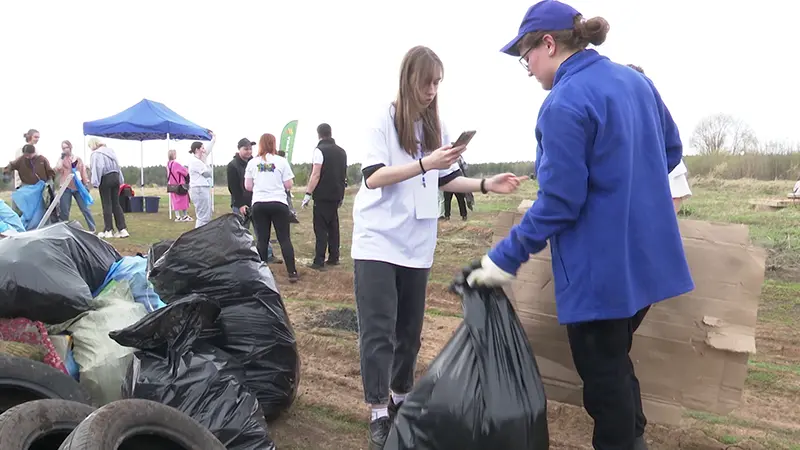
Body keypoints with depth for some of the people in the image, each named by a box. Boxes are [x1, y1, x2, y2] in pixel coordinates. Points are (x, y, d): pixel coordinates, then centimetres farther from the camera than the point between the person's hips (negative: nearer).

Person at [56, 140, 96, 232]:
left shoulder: (78, 159, 12)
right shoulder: (61, 159, 7)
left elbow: (83, 172, 12)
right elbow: (57, 170, -10)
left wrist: (86, 184, 5)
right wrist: (61, 158, -11)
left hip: (78, 187, 1)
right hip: (66, 187, -1)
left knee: (85, 208, 1)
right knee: (64, 210, 0)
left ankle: (92, 228, 5)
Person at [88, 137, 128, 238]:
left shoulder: (96, 154, -9)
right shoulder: (111, 151, 14)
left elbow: (98, 168, -17)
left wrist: (95, 182, -15)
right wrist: (120, 179, 19)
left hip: (105, 179, -7)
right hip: (115, 177, 7)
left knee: (107, 205, 0)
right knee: (116, 204, 7)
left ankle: (108, 230, 4)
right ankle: (122, 229, 1)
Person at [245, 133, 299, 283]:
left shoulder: (252, 163, 3)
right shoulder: (281, 161, -2)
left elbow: (248, 186, 7)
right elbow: (288, 185, -2)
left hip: (259, 205, 2)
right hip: (279, 204, -2)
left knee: (262, 240, 7)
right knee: (285, 239, 2)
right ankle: (292, 273, 1)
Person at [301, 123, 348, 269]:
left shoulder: (320, 150, -9)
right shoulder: (341, 151, 12)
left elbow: (316, 175, -16)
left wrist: (308, 194, -13)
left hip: (322, 196, -6)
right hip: (336, 195, 7)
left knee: (321, 228, -5)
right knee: (333, 226, 14)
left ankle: (319, 262, -7)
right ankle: (333, 258, 16)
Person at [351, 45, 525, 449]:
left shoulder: (435, 127, 9)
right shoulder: (384, 120, -7)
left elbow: (445, 180, 15)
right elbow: (372, 177, -16)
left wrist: (485, 185, 0)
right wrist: (424, 164, -26)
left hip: (416, 244, 6)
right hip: (378, 240, -5)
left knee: (410, 327, 13)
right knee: (378, 329, -5)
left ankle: (401, 397, 29)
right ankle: (378, 413, 4)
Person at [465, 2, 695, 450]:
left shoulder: (564, 104, -20)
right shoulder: (635, 80, 6)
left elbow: (559, 202, -21)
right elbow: (671, 150, 17)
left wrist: (505, 259, -14)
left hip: (600, 265, -9)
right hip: (646, 255, 9)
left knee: (602, 372, 9)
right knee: (616, 359, 25)